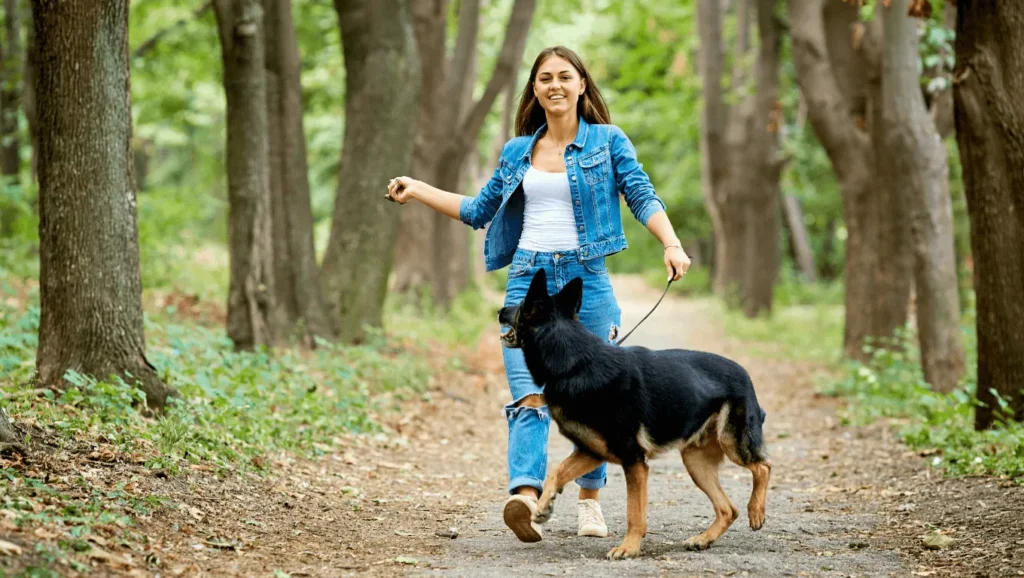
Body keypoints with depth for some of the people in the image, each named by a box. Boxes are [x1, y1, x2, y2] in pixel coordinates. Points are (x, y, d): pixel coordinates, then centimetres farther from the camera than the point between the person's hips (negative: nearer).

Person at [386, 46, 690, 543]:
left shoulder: (608, 141, 4)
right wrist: (417, 190, 18)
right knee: (530, 395, -15)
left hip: (586, 278, -1)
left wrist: (671, 245, -20)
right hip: (527, 278, 2)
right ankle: (525, 495, -30)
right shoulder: (518, 152, 14)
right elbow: (480, 211, 24)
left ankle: (589, 501, 20)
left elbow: (643, 198, -4)